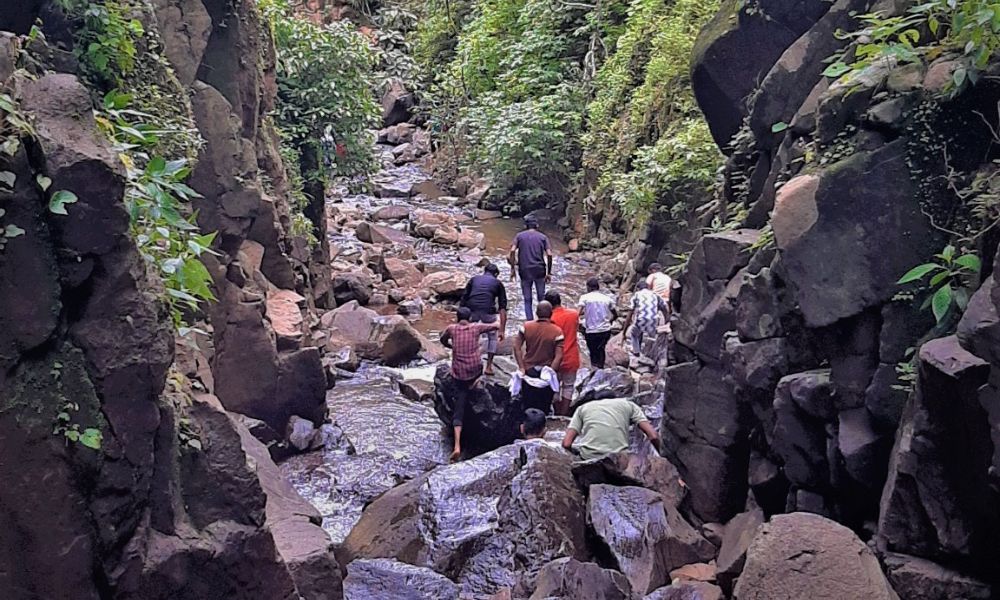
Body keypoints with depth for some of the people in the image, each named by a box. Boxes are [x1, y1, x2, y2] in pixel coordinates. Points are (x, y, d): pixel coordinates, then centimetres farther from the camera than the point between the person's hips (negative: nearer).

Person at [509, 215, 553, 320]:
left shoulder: (519, 236, 7)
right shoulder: (542, 237, 7)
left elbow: (513, 251, -8)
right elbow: (549, 254, -3)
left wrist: (513, 269, -4)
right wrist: (549, 272, 2)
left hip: (525, 271, 0)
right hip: (539, 270, 0)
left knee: (527, 300, 7)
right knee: (541, 298, 12)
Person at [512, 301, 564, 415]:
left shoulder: (526, 326, -9)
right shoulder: (557, 331, -15)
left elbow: (517, 347, -11)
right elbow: (559, 356, -20)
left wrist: (522, 368, -8)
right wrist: (550, 371, -14)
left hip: (528, 371, 2)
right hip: (546, 375, -2)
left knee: (528, 407, 16)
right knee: (544, 408, 13)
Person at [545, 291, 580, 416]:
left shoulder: (551, 319, -18)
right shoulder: (574, 314, -7)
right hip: (571, 358, 2)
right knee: (568, 386, 16)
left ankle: (557, 412, 26)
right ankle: (564, 413, 19)